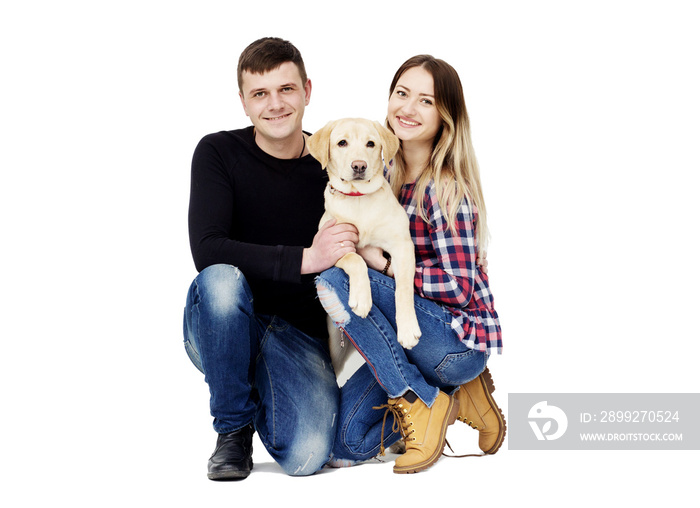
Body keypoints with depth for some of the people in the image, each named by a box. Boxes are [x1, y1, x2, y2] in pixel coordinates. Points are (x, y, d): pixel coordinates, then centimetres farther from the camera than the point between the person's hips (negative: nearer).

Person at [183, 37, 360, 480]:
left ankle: (266, 394, 16)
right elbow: (208, 251, -22)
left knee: (306, 456, -23)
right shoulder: (219, 153, -7)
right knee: (222, 278, -36)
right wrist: (305, 260, -28)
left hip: (299, 333, 1)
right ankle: (234, 427, -11)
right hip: (222, 326, 0)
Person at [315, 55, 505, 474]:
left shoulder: (446, 190, -17)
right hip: (412, 335, 8)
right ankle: (453, 394, 13)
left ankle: (421, 402, -13)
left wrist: (382, 263, -20)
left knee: (334, 282, -25)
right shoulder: (387, 173, 6)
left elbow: (459, 287, -20)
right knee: (343, 445, -1)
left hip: (461, 339, -8)